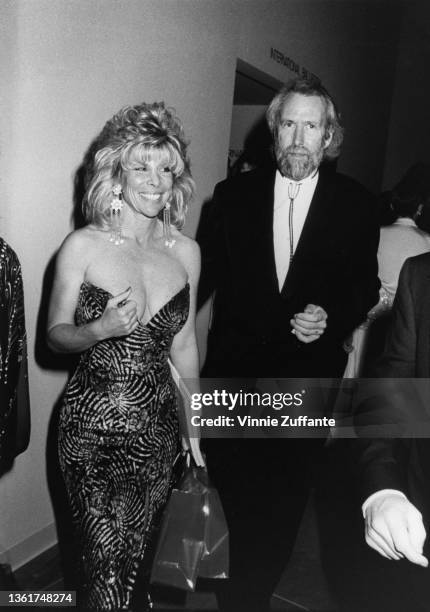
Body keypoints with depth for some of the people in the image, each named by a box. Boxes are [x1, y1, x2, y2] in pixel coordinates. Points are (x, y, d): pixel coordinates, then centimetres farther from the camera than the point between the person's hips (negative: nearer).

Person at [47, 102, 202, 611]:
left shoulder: (185, 252, 1)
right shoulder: (82, 246, -8)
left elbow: (183, 346, 9)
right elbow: (55, 334, -1)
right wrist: (101, 329, -22)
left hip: (158, 426, 3)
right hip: (93, 427, -3)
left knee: (136, 556, 16)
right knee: (106, 565, 0)